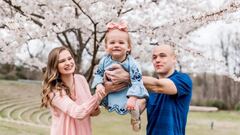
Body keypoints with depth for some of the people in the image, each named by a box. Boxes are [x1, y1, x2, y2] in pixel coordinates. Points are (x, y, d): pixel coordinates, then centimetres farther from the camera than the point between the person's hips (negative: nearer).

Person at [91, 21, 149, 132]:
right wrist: (99, 85, -26)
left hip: (126, 92, -3)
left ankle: (136, 119, 26)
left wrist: (132, 98, -37)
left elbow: (137, 81, -28)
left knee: (133, 107, -10)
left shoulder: (131, 63, -28)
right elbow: (98, 74, -5)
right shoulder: (104, 61, -18)